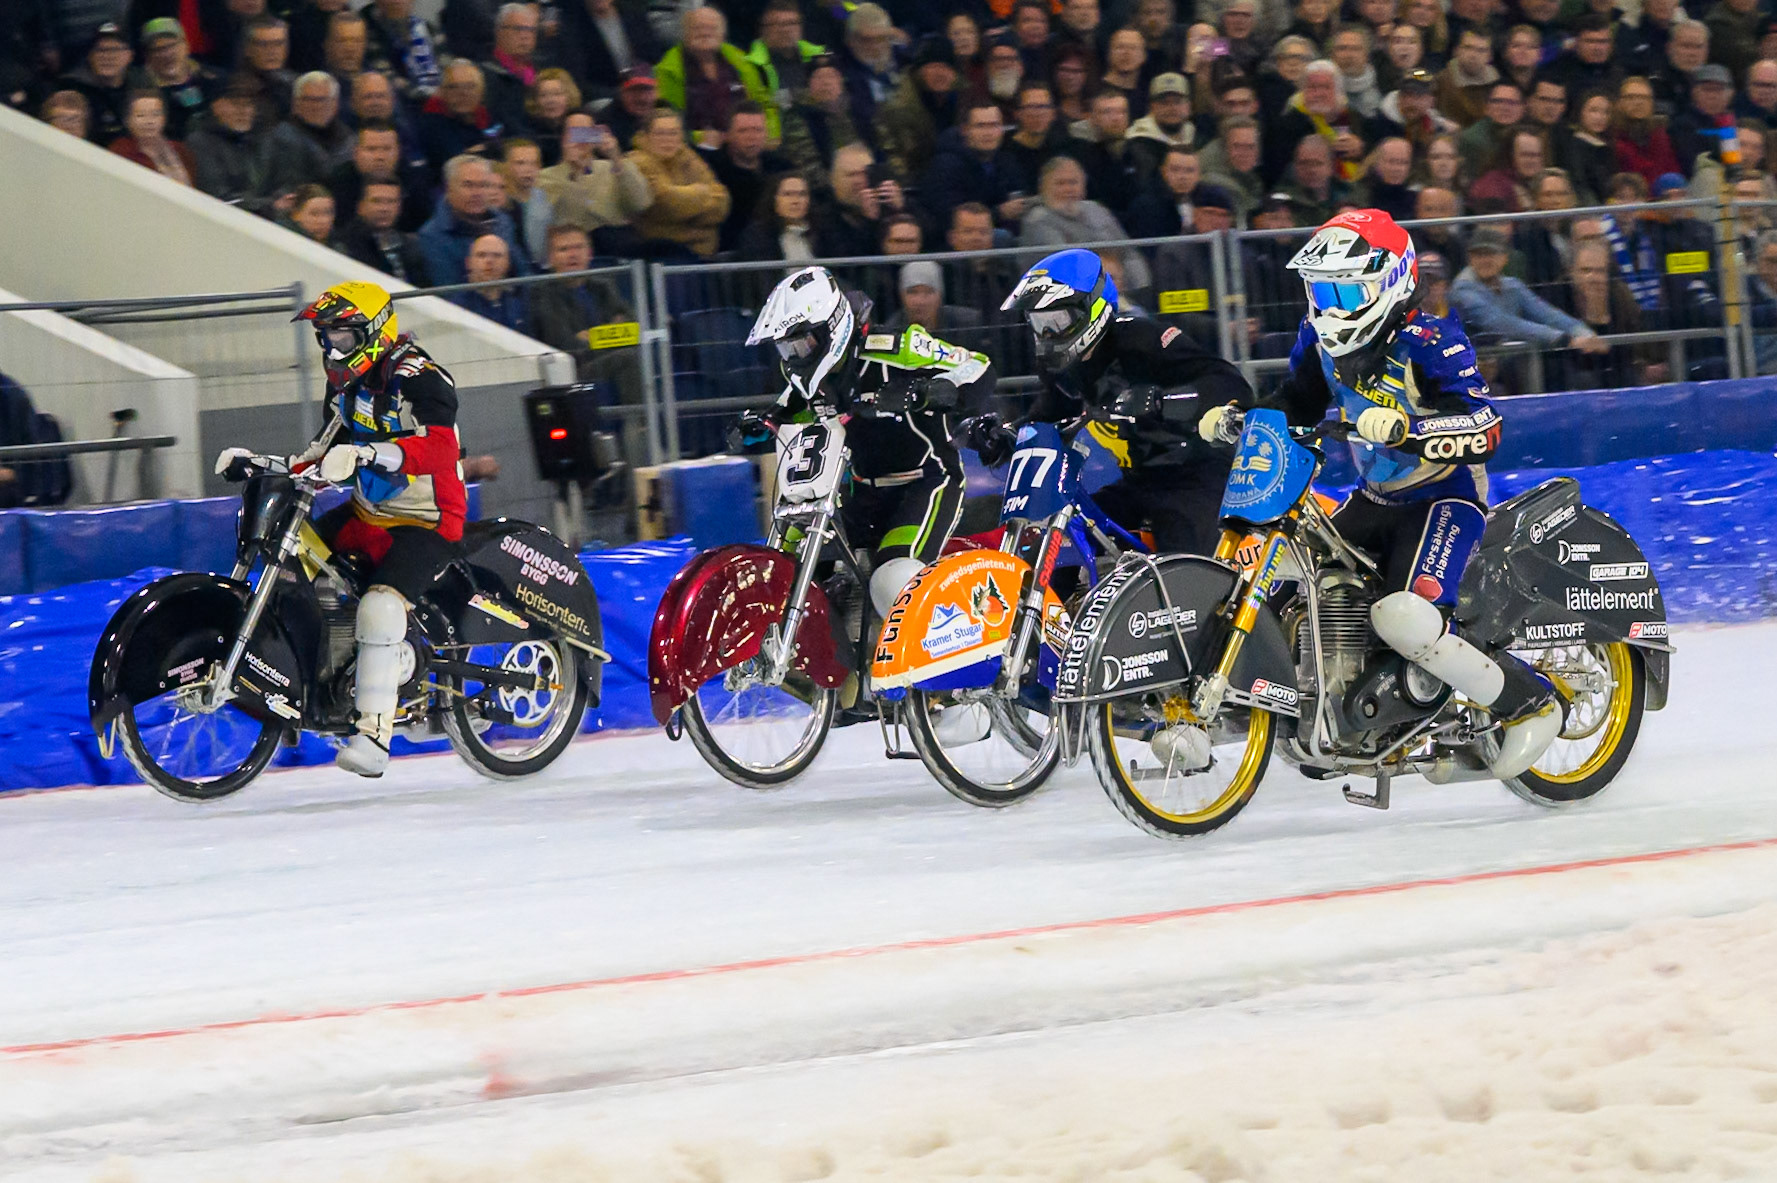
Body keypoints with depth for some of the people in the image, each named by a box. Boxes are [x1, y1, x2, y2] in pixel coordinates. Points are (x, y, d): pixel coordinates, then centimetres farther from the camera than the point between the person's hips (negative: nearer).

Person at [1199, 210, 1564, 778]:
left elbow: (1485, 429, -31)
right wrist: (1235, 418, 0)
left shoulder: (1430, 342, -21)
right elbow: (1294, 403, 19)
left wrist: (1405, 427, -45)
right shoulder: (1322, 339, 2)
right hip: (1376, 498, 9)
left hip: (1445, 497, -9)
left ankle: (1532, 702, -12)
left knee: (1404, 619, -28)